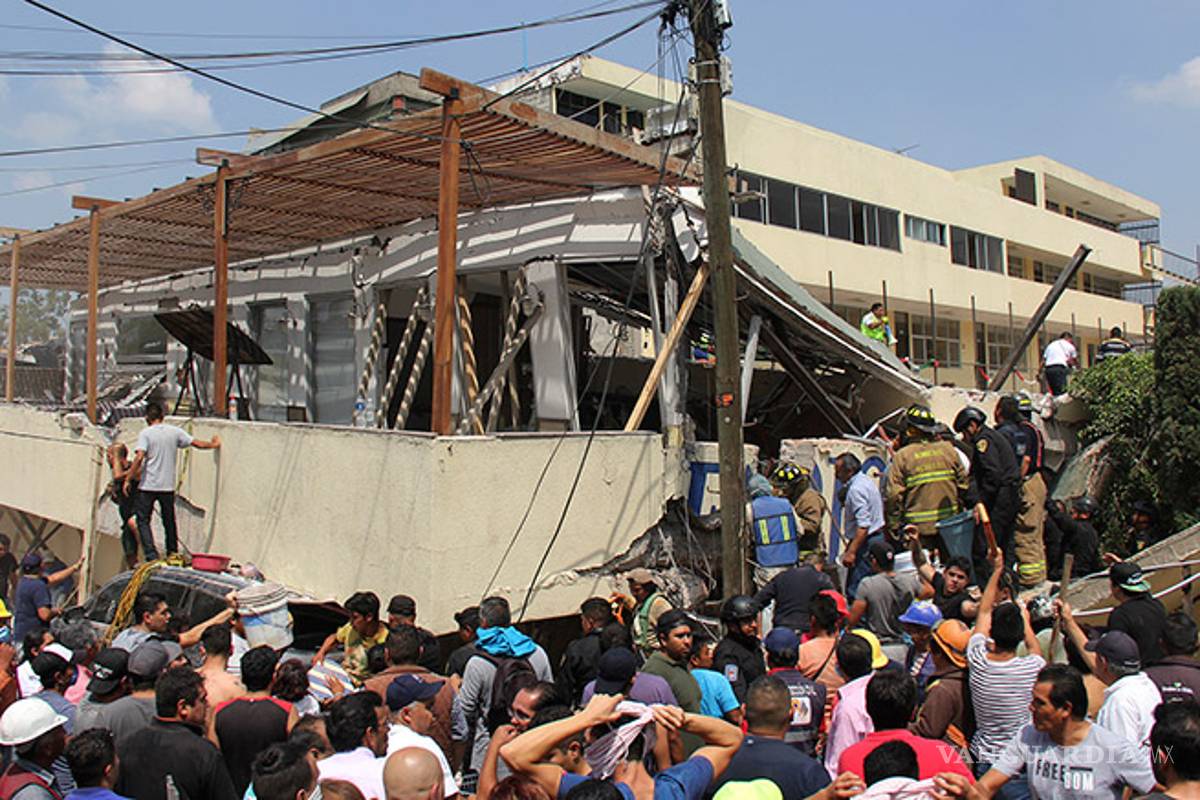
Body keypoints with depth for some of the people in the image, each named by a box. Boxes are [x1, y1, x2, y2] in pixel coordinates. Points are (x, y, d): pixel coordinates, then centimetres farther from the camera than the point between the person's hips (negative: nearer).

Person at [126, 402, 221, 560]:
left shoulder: (146, 433, -6)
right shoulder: (174, 431, 5)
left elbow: (139, 457, -16)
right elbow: (197, 443, 11)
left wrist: (128, 479, -10)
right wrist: (213, 444, 29)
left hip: (148, 486, -4)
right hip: (168, 486, 4)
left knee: (143, 521, 4)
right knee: (169, 522, 15)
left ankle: (151, 556, -6)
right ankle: (173, 555, 21)